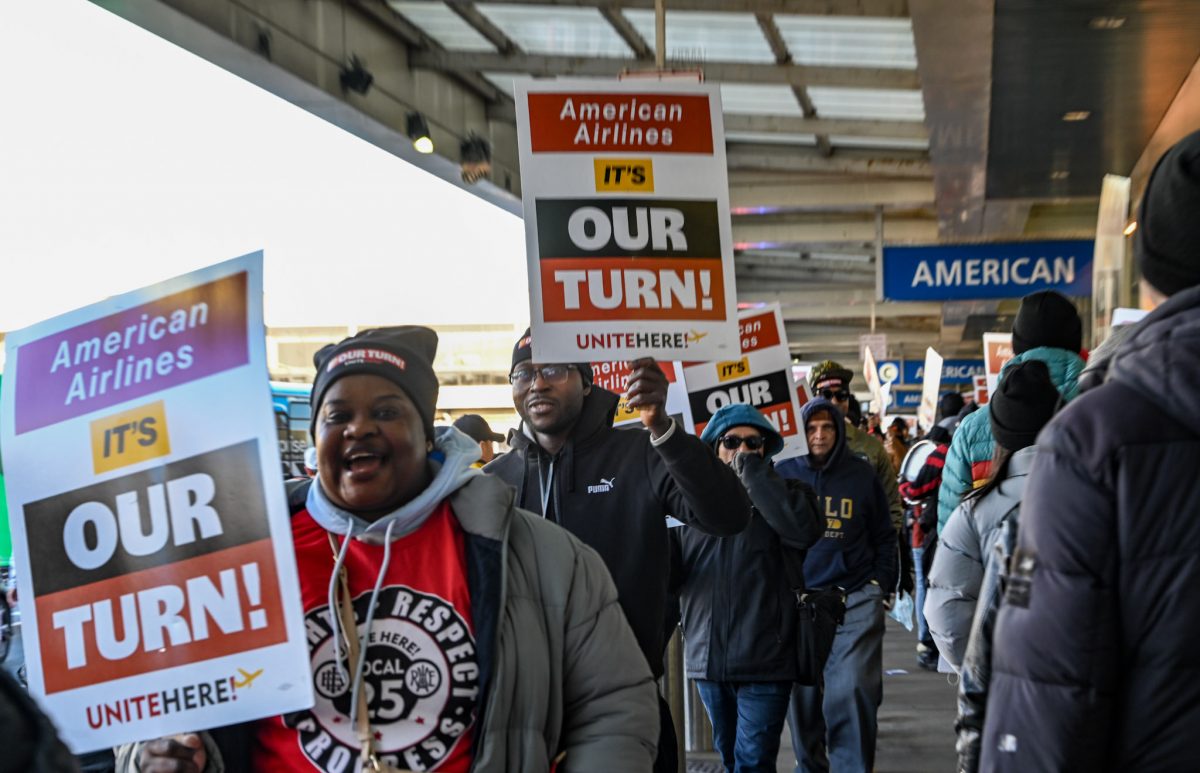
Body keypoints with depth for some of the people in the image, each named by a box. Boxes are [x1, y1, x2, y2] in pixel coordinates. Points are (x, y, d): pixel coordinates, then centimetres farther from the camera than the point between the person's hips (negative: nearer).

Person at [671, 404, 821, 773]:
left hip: (764, 660, -4)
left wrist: (752, 471, -16)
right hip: (707, 657, 4)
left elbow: (803, 529, -22)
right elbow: (670, 572, 12)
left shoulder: (783, 493, 2)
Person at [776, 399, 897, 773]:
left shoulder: (862, 474, 5)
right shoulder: (783, 473, 3)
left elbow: (884, 536, 14)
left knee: (853, 689, -12)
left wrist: (880, 583, 6)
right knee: (802, 693, 8)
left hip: (855, 599, -1)